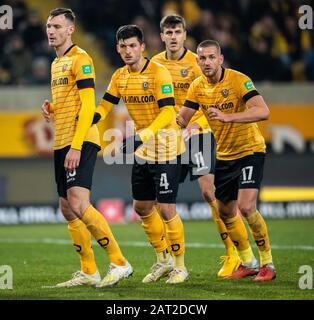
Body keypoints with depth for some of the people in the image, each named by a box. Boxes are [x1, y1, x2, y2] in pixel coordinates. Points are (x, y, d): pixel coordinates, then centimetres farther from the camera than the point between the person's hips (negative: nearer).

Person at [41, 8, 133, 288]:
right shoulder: (56, 63, 19)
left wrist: (76, 146, -22)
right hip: (62, 144, 10)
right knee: (67, 209, 9)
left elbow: (88, 105, -16)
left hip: (80, 142, -10)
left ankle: (119, 263, -15)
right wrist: (51, 109, 8)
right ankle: (89, 272, 16)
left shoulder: (80, 59, -9)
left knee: (78, 204, -20)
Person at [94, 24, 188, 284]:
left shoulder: (159, 73, -18)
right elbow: (105, 106, 8)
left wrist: (143, 136, -37)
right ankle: (163, 260, 30)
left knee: (166, 210, -9)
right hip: (142, 150, 8)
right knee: (142, 207, 14)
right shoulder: (120, 77, 4)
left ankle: (180, 266, 6)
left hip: (166, 149, -8)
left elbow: (167, 113, -25)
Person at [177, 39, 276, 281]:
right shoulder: (198, 87, -2)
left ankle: (268, 263, -6)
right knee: (225, 212, 10)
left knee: (246, 207, -20)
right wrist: (178, 120, -23)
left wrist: (228, 117, -44)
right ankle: (248, 263, 28)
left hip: (250, 150, -7)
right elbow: (182, 118, 2)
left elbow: (263, 111, -33)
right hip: (223, 155, 7)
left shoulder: (238, 80, -21)